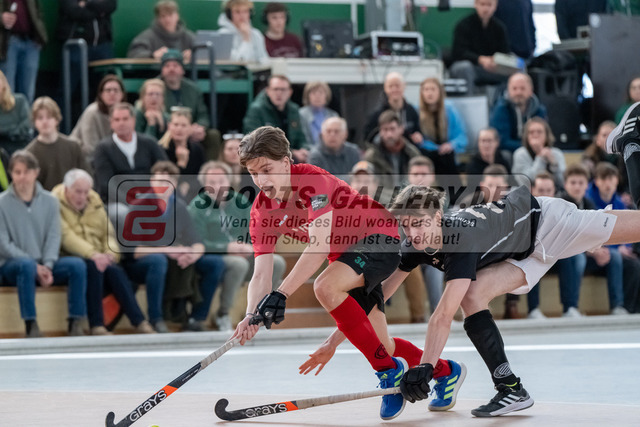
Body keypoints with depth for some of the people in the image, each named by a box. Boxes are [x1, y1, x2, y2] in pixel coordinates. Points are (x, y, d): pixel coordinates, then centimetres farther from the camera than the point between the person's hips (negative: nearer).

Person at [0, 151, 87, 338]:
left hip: (44, 265, 3)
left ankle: (76, 324, -21)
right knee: (27, 265, -38)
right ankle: (31, 327, -35)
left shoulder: (50, 201, 7)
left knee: (77, 264, -23)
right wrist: (36, 266, -17)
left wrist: (47, 266, -17)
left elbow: (53, 237, 2)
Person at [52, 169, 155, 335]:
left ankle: (139, 322, -27)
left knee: (115, 271, -26)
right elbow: (66, 237, -18)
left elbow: (108, 232, 13)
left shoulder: (95, 203, 16)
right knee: (93, 266, -35)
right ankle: (96, 325, -33)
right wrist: (92, 254, -31)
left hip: (97, 258, 5)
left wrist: (111, 253, -11)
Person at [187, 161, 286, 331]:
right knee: (238, 264, -37)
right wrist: (227, 248, -25)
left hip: (243, 255, 5)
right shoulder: (197, 206, -8)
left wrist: (250, 247, -14)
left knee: (277, 262, -17)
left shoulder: (239, 201, 8)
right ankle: (223, 314, -17)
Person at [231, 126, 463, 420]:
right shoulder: (262, 211, -7)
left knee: (325, 287, -34)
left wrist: (281, 294, -42)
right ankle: (445, 372, 36)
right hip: (345, 253, 8)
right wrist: (252, 315, -33)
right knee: (380, 345, 7)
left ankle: (389, 370, -21)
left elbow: (319, 247, -35)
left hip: (380, 239, -8)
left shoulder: (313, 180, -27)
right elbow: (261, 274, -13)